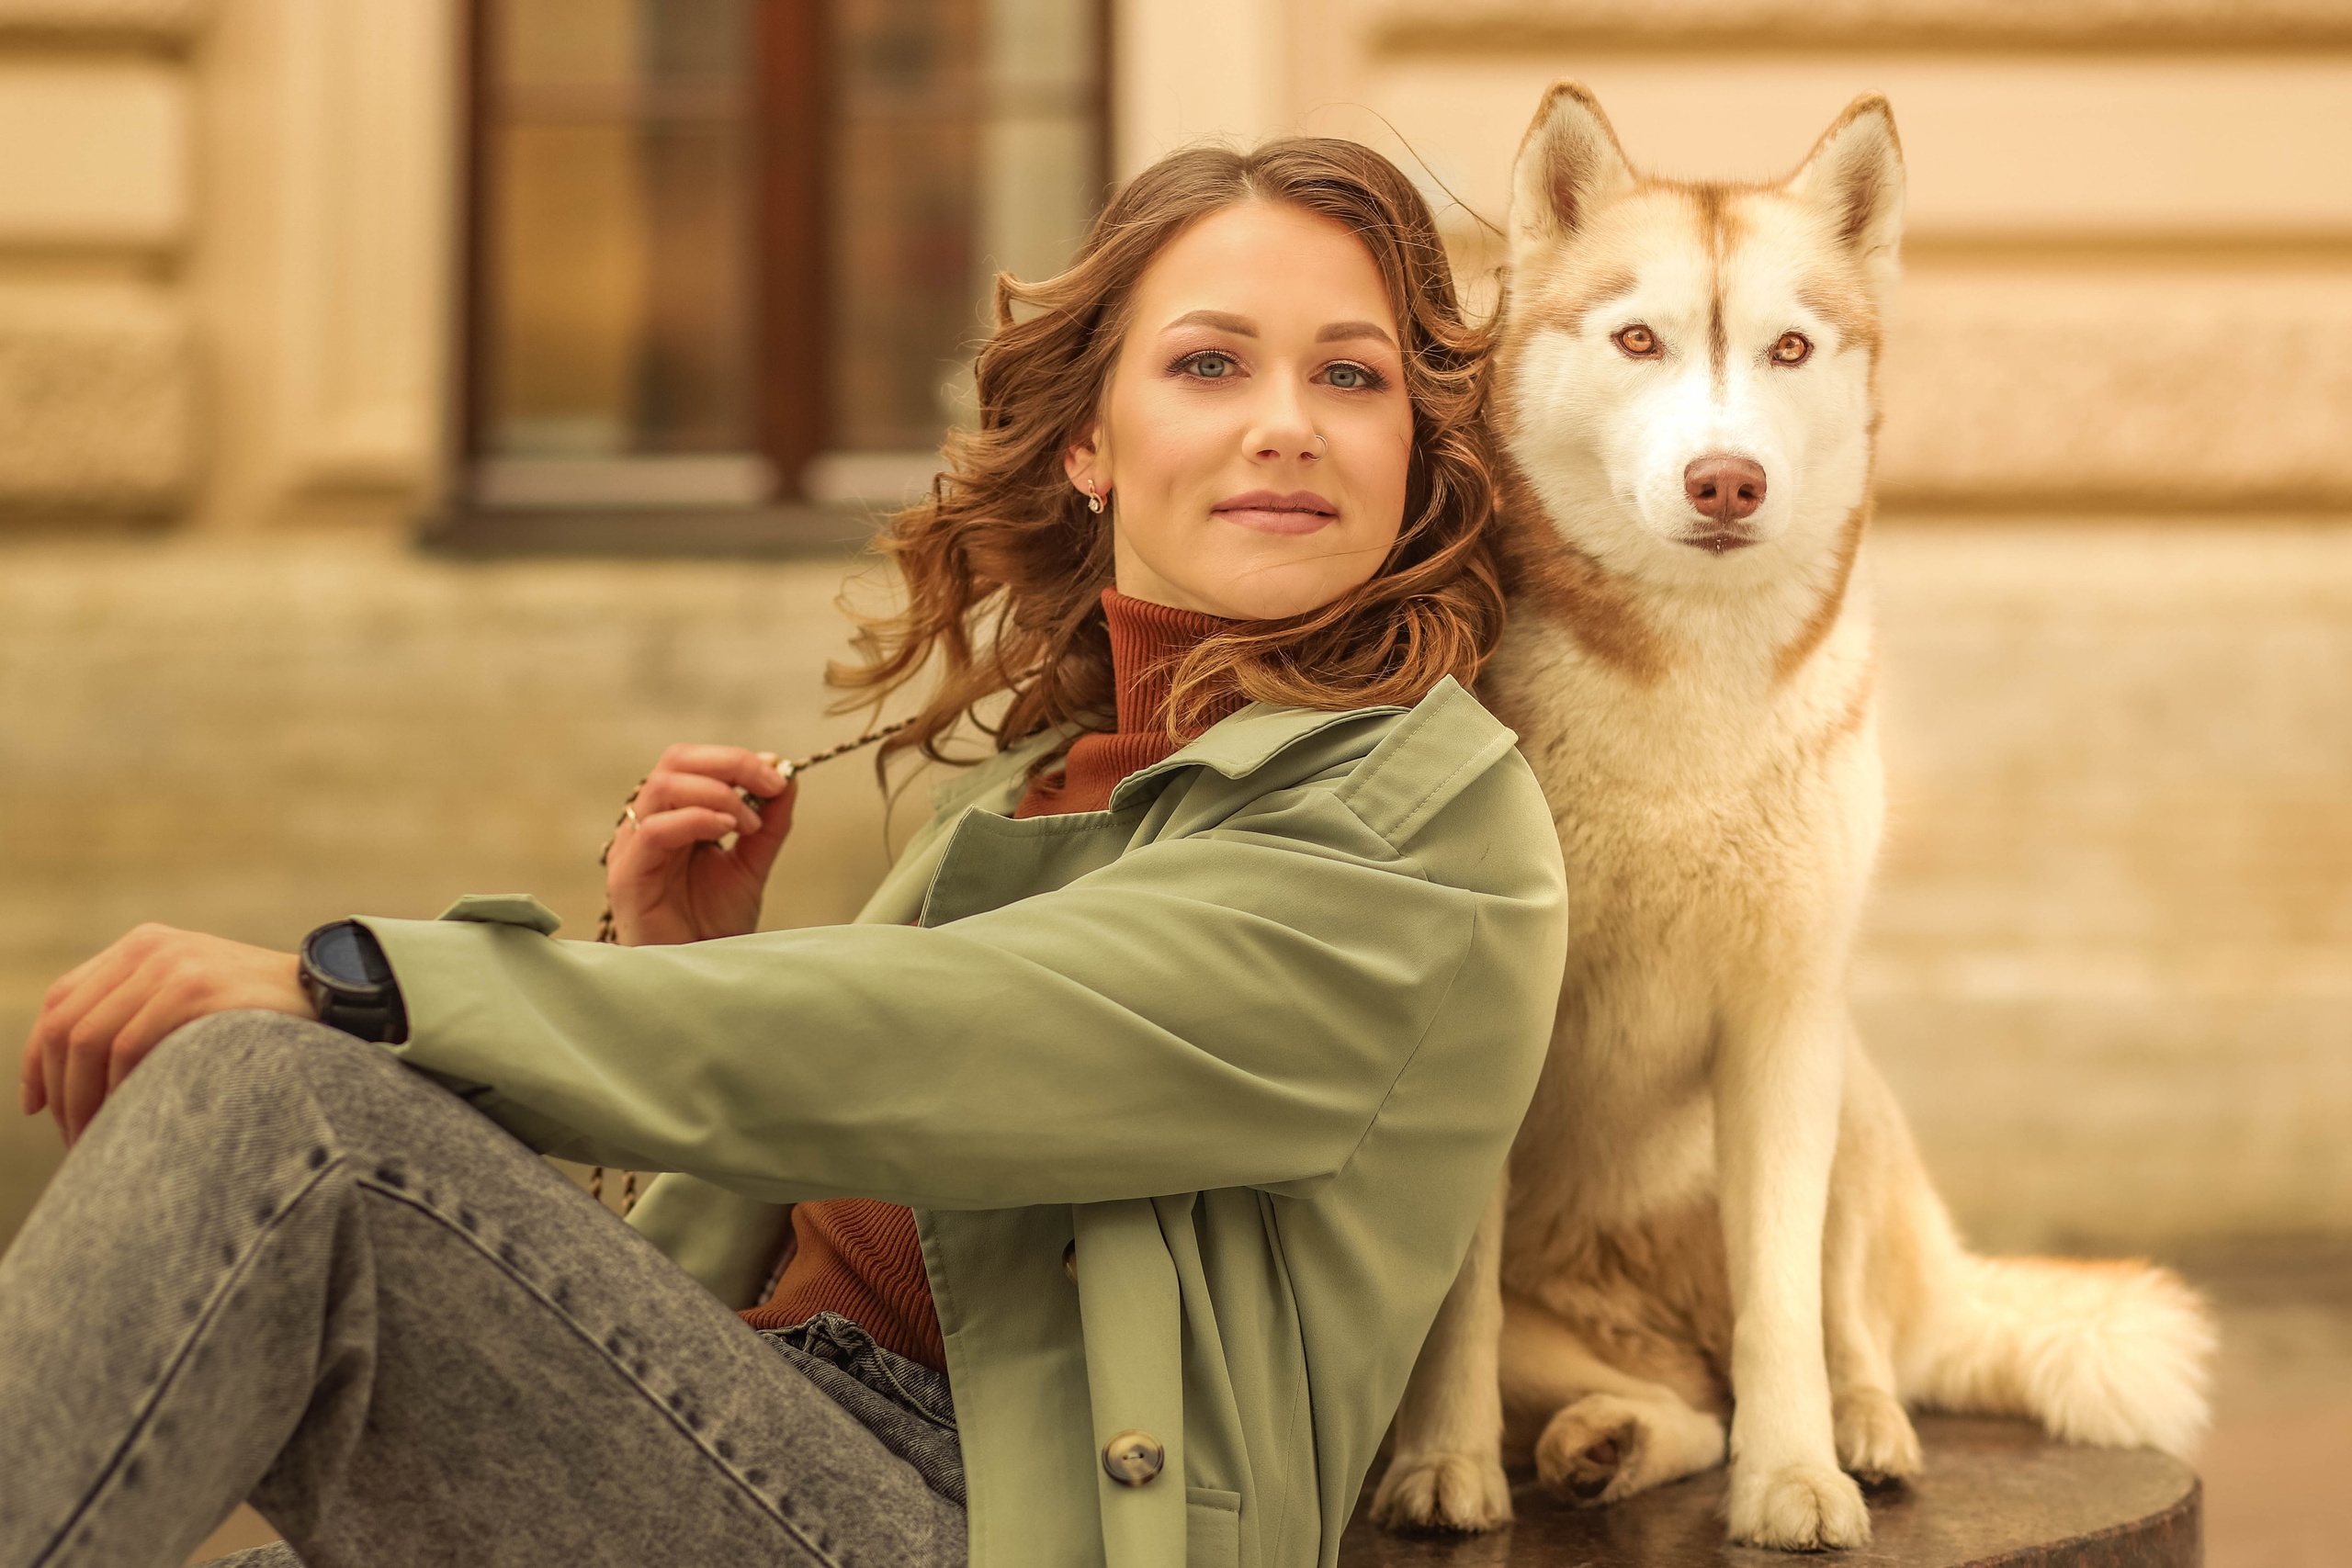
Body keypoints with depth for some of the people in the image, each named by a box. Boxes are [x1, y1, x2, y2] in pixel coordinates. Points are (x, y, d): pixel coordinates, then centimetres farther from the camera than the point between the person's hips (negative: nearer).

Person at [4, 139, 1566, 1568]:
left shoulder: (1432, 822, -3)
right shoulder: (1040, 774, 21)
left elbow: (918, 1050, -16)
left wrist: (344, 985, -19)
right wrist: (687, 961, 4)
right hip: (758, 1437, 7)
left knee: (284, 1111, -25)